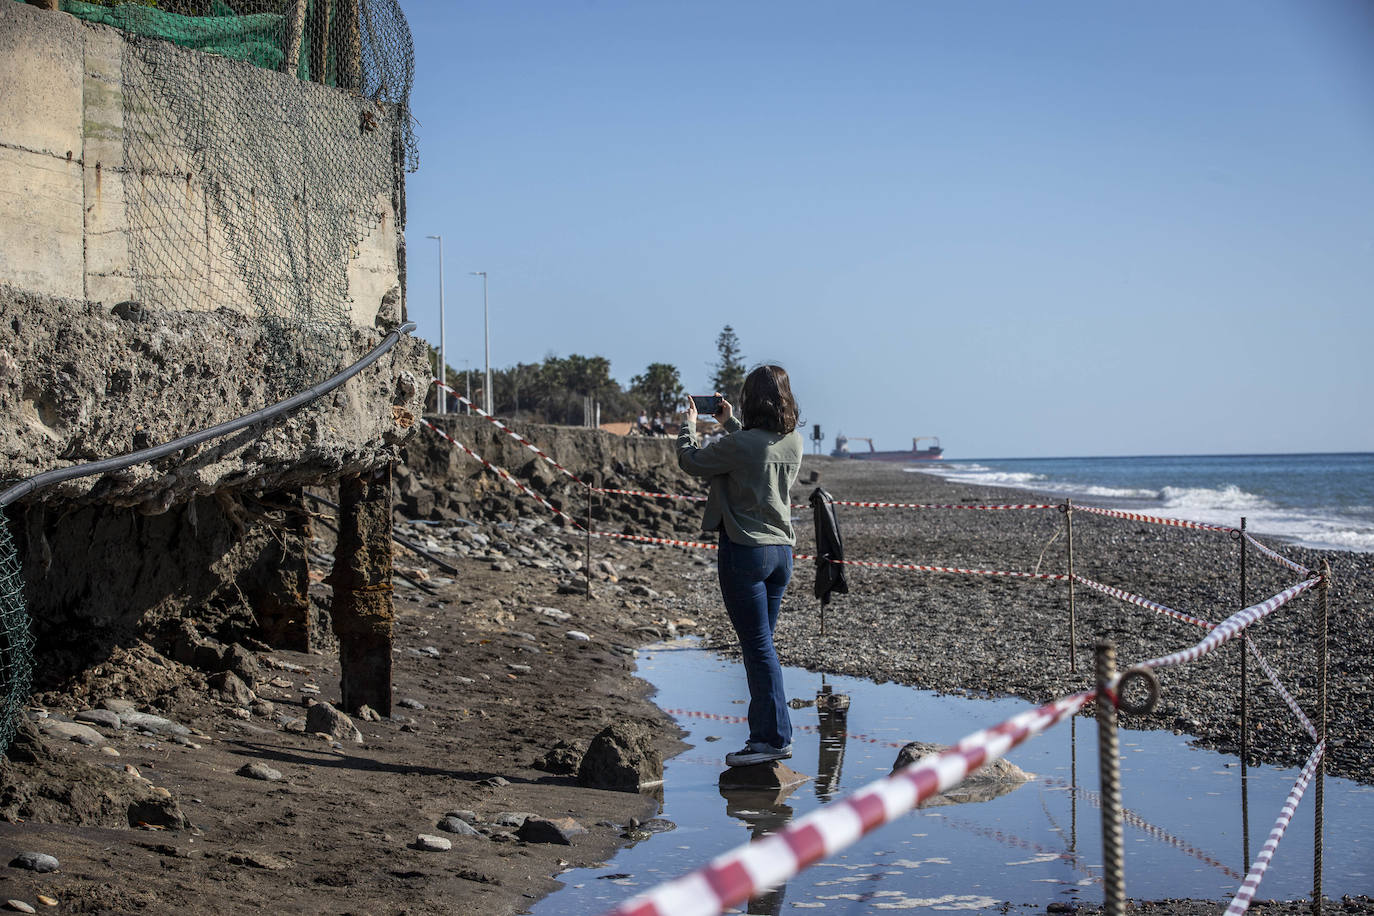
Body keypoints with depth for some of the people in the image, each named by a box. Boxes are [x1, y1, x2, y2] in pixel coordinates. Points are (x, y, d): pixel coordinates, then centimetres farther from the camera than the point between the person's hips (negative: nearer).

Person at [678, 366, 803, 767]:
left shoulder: (741, 445, -18)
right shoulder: (794, 442, 3)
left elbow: (690, 461, -4)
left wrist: (689, 422, 12)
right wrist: (730, 423, 33)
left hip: (745, 551, -7)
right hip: (782, 550, 7)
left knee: (758, 646, -2)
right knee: (761, 645, 14)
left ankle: (777, 737, 1)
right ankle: (763, 733, 18)